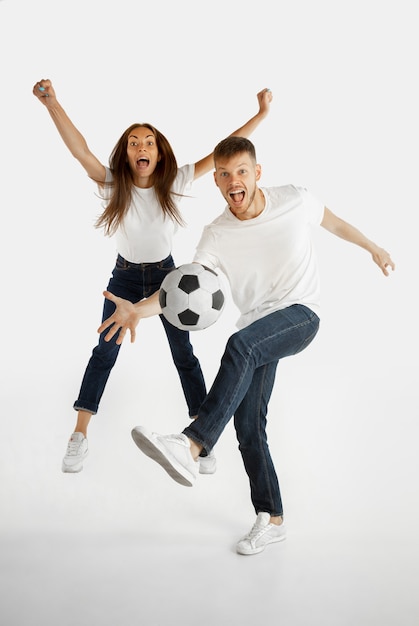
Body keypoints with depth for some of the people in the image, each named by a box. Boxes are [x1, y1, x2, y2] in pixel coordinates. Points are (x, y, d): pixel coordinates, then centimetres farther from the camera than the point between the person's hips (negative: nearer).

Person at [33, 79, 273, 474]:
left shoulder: (173, 183, -16)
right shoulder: (113, 185, -17)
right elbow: (79, 149, -31)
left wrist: (261, 114, -20)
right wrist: (51, 102, -44)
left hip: (166, 274, 0)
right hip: (125, 276, 0)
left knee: (184, 355, 3)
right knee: (104, 353, 5)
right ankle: (79, 437, 16)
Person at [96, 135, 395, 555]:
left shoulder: (295, 201, -8)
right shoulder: (216, 236, -8)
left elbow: (332, 222, 14)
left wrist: (373, 247, 27)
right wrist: (139, 308, -41)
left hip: (301, 316, -4)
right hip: (256, 334, 4)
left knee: (241, 344, -36)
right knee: (248, 428, -1)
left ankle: (191, 445, -41)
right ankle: (272, 520, 16)